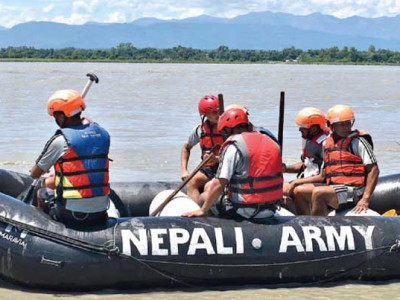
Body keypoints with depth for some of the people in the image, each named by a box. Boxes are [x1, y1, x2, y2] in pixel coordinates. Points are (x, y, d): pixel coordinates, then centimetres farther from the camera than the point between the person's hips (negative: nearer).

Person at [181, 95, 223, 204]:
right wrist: (184, 170, 10)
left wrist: (217, 158, -26)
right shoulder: (200, 129, 6)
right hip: (208, 169, 4)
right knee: (192, 182, -26)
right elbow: (186, 148, 22)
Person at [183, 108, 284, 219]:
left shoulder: (233, 146, -11)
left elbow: (219, 184, -15)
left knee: (204, 197, 14)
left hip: (247, 211, -7)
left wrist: (203, 210, -7)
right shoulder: (271, 142, 9)